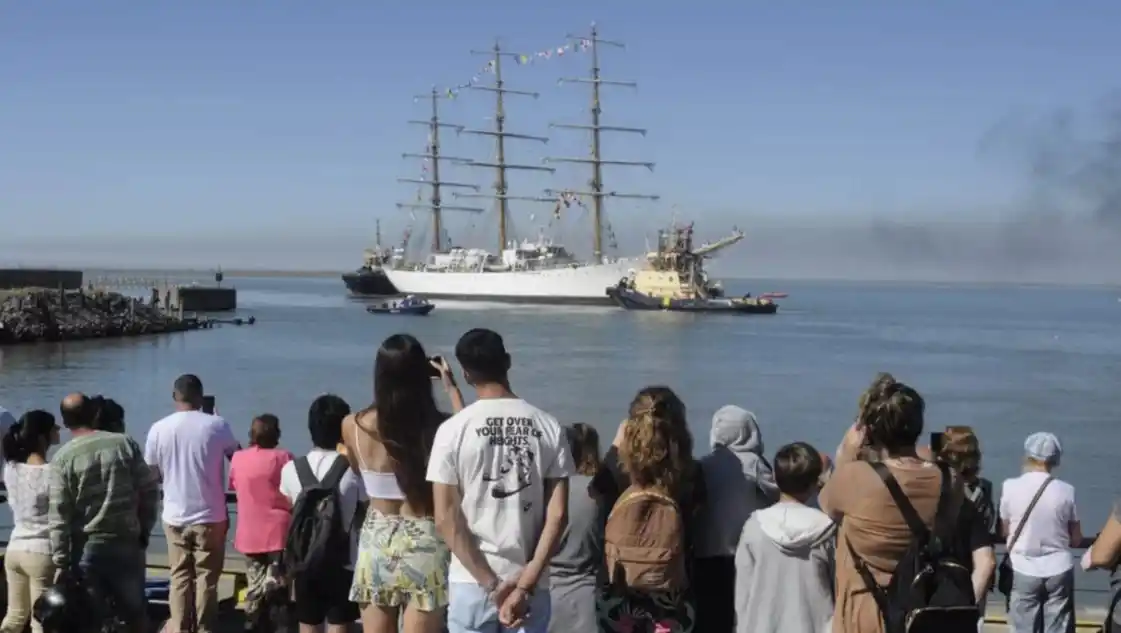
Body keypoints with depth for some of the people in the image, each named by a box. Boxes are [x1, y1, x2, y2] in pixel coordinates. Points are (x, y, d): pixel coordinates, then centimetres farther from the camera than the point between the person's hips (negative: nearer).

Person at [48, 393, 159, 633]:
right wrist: (145, 530, 10)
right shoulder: (125, 444, -1)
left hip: (86, 547, -2)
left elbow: (59, 515, -8)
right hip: (127, 542, 2)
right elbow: (150, 490, 0)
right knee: (135, 610, 15)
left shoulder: (63, 457, -6)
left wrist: (61, 561, -5)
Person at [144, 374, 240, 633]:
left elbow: (151, 474, 7)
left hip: (174, 517, 2)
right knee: (207, 579, 6)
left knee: (179, 578, 11)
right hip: (210, 517, -2)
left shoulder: (158, 429, -4)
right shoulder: (216, 425, -10)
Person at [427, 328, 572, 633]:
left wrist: (491, 584, -8)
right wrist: (525, 583, -7)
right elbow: (557, 514, -6)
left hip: (472, 582, -2)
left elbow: (445, 519, -10)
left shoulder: (453, 429, -7)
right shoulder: (548, 426, -1)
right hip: (531, 584, 2)